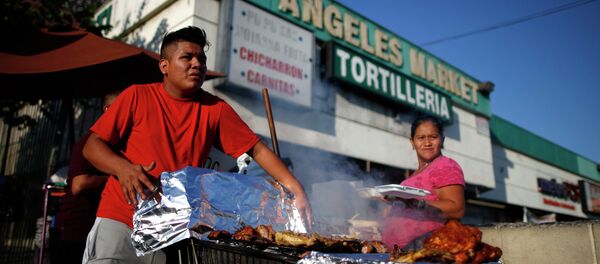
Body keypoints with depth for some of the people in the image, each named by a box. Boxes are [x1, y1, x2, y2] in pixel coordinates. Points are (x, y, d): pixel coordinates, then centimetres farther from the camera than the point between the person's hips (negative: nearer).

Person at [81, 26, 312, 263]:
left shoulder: (216, 109, 3)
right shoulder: (136, 96, 0)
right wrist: (122, 168, -20)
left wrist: (296, 189, -11)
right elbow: (92, 146, 0)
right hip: (120, 220, -1)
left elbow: (258, 150, 0)